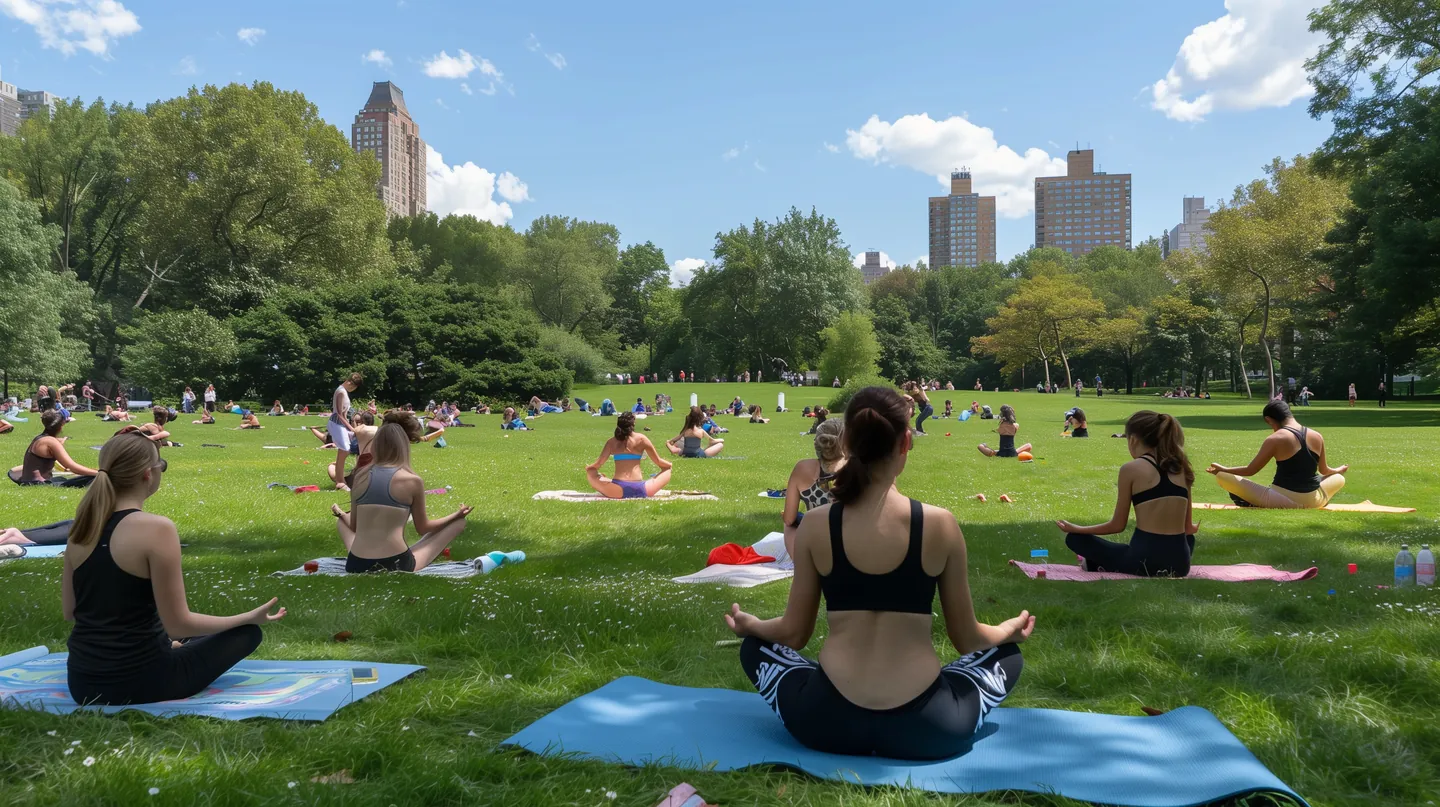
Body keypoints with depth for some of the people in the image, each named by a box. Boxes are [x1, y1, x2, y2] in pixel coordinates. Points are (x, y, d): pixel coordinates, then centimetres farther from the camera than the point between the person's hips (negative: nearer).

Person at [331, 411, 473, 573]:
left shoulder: (361, 475, 5)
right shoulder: (413, 480, -5)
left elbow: (354, 526, 16)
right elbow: (423, 528, 8)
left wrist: (339, 513, 39)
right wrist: (457, 515, 21)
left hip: (356, 566, 5)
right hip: (396, 566, -4)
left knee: (341, 521, 37)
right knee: (458, 523, 11)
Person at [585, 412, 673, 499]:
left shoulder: (611, 442, 6)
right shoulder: (641, 439, 3)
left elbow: (598, 463, 8)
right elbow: (659, 462, 10)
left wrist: (588, 467, 31)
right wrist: (669, 465, 32)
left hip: (619, 491, 2)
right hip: (640, 491, -1)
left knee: (590, 472, 20)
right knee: (667, 469, 20)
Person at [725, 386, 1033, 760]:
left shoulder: (815, 525, -5)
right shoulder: (940, 524, -7)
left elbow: (794, 634, 4)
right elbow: (966, 639, 4)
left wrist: (748, 624, 27)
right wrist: (1010, 629, 27)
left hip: (828, 723, 0)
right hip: (926, 728, 1)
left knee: (756, 646, 28)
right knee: (1006, 654, 28)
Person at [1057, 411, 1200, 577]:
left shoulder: (1131, 469, -5)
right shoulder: (1181, 468, 9)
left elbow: (1117, 526, 0)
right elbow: (1187, 528, 16)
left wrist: (1075, 529, 14)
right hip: (1180, 563, 2)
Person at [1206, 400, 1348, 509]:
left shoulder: (1275, 439, -9)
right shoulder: (1317, 437, 5)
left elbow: (1251, 470, -2)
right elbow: (1324, 470, 19)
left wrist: (1222, 469, 14)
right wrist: (1340, 470, 43)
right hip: (1313, 501, 4)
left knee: (1222, 477, -1)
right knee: (1339, 478, 37)